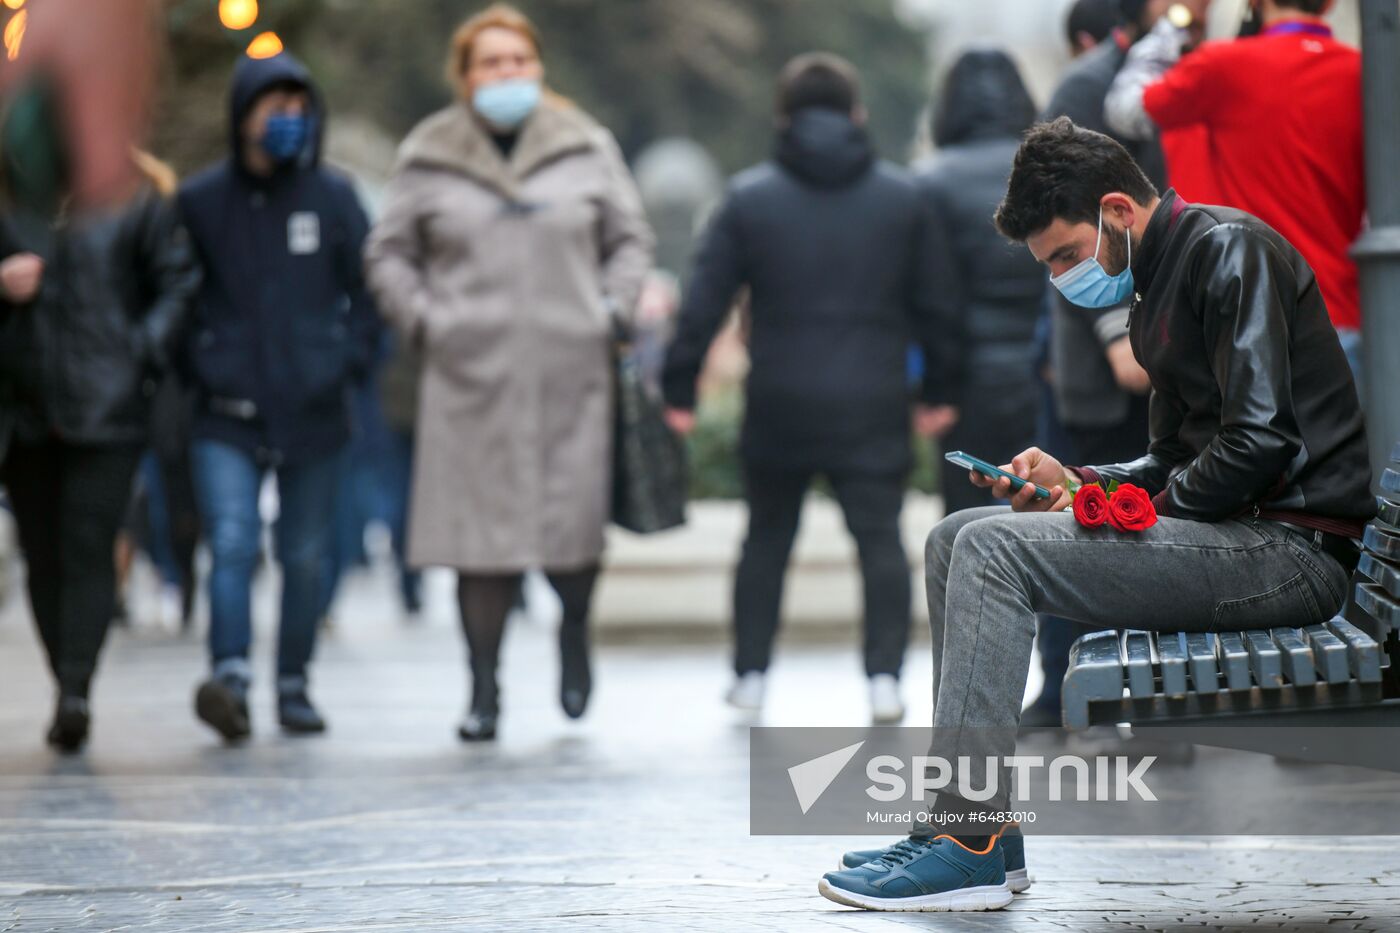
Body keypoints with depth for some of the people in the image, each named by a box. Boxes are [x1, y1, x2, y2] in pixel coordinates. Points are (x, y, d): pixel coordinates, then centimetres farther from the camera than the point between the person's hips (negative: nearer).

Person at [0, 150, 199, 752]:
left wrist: (142, 357, -9)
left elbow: (181, 283, 1)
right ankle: (70, 695, 15)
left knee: (88, 550, -12)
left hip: (107, 409, -3)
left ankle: (74, 690, -19)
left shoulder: (136, 200, 2)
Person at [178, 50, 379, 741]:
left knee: (305, 557, 8)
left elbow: (367, 288, 9)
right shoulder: (199, 201, 2)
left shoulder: (332, 197, 4)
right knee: (232, 543, -18)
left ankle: (294, 685, 19)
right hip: (227, 418, -2)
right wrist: (196, 364, -2)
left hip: (313, 416, 2)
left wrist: (348, 360, -3)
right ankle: (229, 675, -27)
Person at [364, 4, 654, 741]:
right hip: (471, 376, 0)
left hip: (570, 372, 0)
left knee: (574, 531, -5)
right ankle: (484, 692, 9)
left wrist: (610, 310, 2)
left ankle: (573, 630, 28)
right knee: (483, 539, -2)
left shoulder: (587, 149, 9)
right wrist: (424, 321, -1)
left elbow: (630, 239, 16)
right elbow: (388, 256, 12)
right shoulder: (428, 160, 6)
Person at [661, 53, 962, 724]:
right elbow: (935, 304, 6)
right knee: (880, 537, 3)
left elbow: (704, 301, -3)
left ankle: (750, 673, 17)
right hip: (872, 404, 0)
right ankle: (884, 675, -7)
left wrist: (679, 389, 3)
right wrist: (939, 389, 15)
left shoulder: (750, 198, -1)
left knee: (767, 538, 15)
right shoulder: (903, 197, 3)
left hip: (779, 404, 0)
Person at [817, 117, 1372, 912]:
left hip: (1295, 543, -10)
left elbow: (1260, 440, -20)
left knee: (994, 550, -21)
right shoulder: (1158, 291, 20)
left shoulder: (1230, 250, -10)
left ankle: (968, 849, -23)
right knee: (955, 540, 8)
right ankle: (974, 820, 3)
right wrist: (1077, 484, 6)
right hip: (1233, 530, 10)